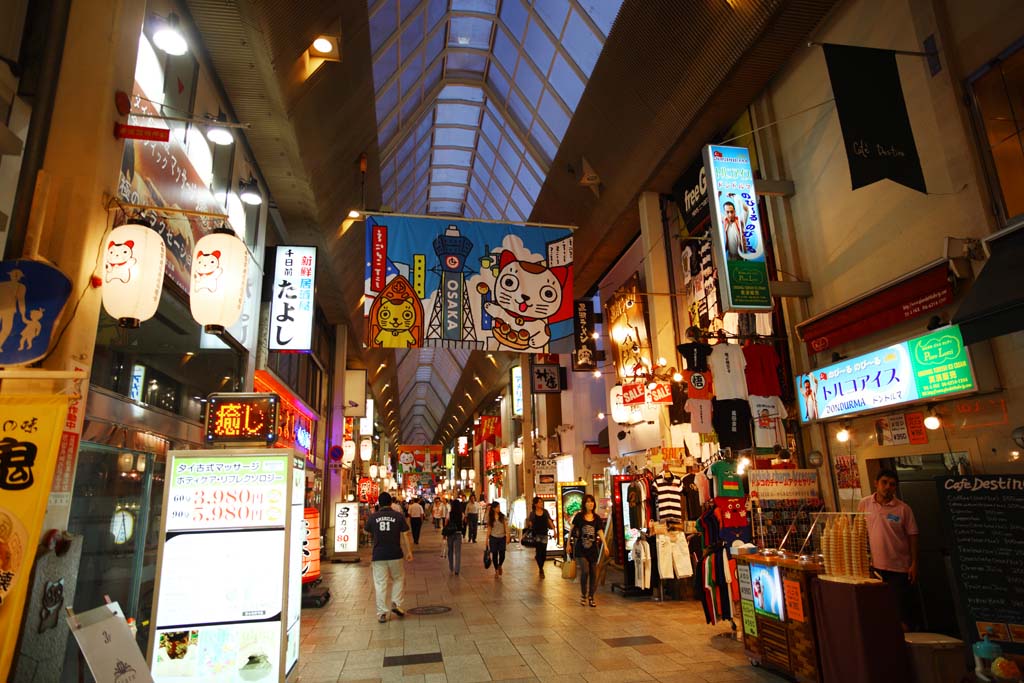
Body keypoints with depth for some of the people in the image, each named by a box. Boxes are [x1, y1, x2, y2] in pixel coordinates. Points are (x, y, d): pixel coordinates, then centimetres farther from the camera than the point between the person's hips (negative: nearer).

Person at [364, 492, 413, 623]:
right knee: (399, 579, 20)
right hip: (395, 554, 0)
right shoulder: (398, 516, -3)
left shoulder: (373, 517, -1)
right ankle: (396, 603, 13)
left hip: (378, 555, 1)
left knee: (380, 584, 6)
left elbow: (366, 531, 16)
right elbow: (405, 535, -2)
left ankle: (382, 613, 8)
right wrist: (409, 551, 3)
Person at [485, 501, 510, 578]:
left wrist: (507, 537, -10)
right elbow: (489, 529, 4)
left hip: (502, 538, 0)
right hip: (493, 538, 0)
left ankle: (499, 566, 30)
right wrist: (487, 539, 3)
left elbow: (506, 527, -1)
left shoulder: (503, 516, -1)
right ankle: (496, 570, 22)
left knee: (502, 555, -1)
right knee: (494, 555, 3)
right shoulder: (490, 518, 0)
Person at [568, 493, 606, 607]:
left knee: (593, 573, 4)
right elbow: (572, 530, 3)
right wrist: (569, 544, 4)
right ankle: (583, 594, 9)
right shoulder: (579, 516, -4)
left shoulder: (597, 518, 4)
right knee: (584, 571, -14)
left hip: (593, 549, 3)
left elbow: (600, 532, -2)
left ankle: (591, 597, 20)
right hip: (580, 549, -3)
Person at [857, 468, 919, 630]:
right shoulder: (864, 504, -1)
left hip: (899, 567, -2)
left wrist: (914, 564, -5)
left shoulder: (903, 509, -5)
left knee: (903, 609, 6)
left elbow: (912, 536, -2)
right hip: (874, 565, 2)